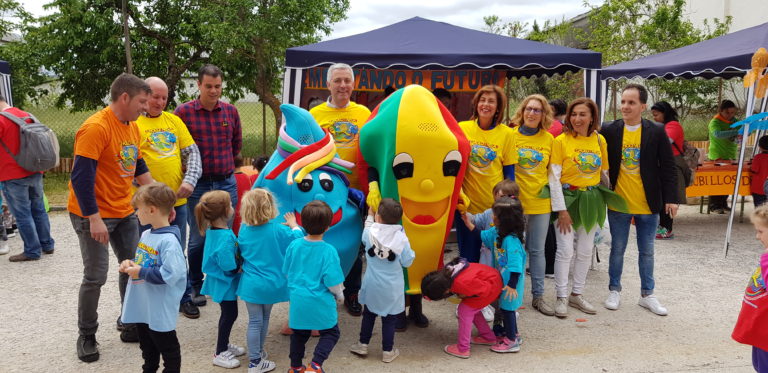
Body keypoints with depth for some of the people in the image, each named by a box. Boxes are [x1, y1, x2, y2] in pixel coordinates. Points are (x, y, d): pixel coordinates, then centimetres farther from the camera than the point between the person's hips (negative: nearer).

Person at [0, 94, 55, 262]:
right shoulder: (26, 115, 9)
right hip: (34, 173, 7)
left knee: (23, 215, 1)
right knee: (39, 210, 14)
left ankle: (32, 251, 6)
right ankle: (47, 245, 21)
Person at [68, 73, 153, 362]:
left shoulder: (132, 127, 6)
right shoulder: (95, 128, -21)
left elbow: (139, 168, 15)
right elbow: (81, 177, -24)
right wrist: (94, 219, -25)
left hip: (124, 212, 8)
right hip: (92, 215, -8)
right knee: (96, 277, -2)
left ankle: (130, 326, 26)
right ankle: (86, 336, 16)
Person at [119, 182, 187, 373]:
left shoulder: (169, 240, -24)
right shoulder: (145, 235, 5)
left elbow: (170, 275, -30)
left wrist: (141, 272, -22)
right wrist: (131, 264, -1)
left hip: (161, 310, -9)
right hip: (142, 306, 9)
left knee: (167, 347, 9)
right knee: (147, 346, 25)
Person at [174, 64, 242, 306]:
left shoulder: (230, 111, 5)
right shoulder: (184, 111, -7)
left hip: (227, 183, 3)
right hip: (198, 185, -3)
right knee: (198, 239, 4)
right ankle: (196, 286, 19)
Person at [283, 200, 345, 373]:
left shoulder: (294, 245, -6)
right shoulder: (328, 251, -20)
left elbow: (287, 272, 6)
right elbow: (332, 281, -17)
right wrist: (340, 295, 3)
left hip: (297, 300, 4)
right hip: (320, 302, -4)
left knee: (299, 334, 22)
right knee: (331, 333, 14)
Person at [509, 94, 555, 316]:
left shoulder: (549, 139, 4)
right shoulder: (510, 135, -3)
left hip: (540, 201, 3)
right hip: (515, 200, -2)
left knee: (537, 250, 10)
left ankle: (538, 296, 20)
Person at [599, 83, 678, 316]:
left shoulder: (657, 132, -4)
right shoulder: (609, 131, -4)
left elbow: (667, 167, -1)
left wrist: (671, 198, -4)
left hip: (648, 204, 0)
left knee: (647, 251, 12)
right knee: (617, 249, 11)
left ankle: (647, 294, 25)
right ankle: (614, 290, 26)